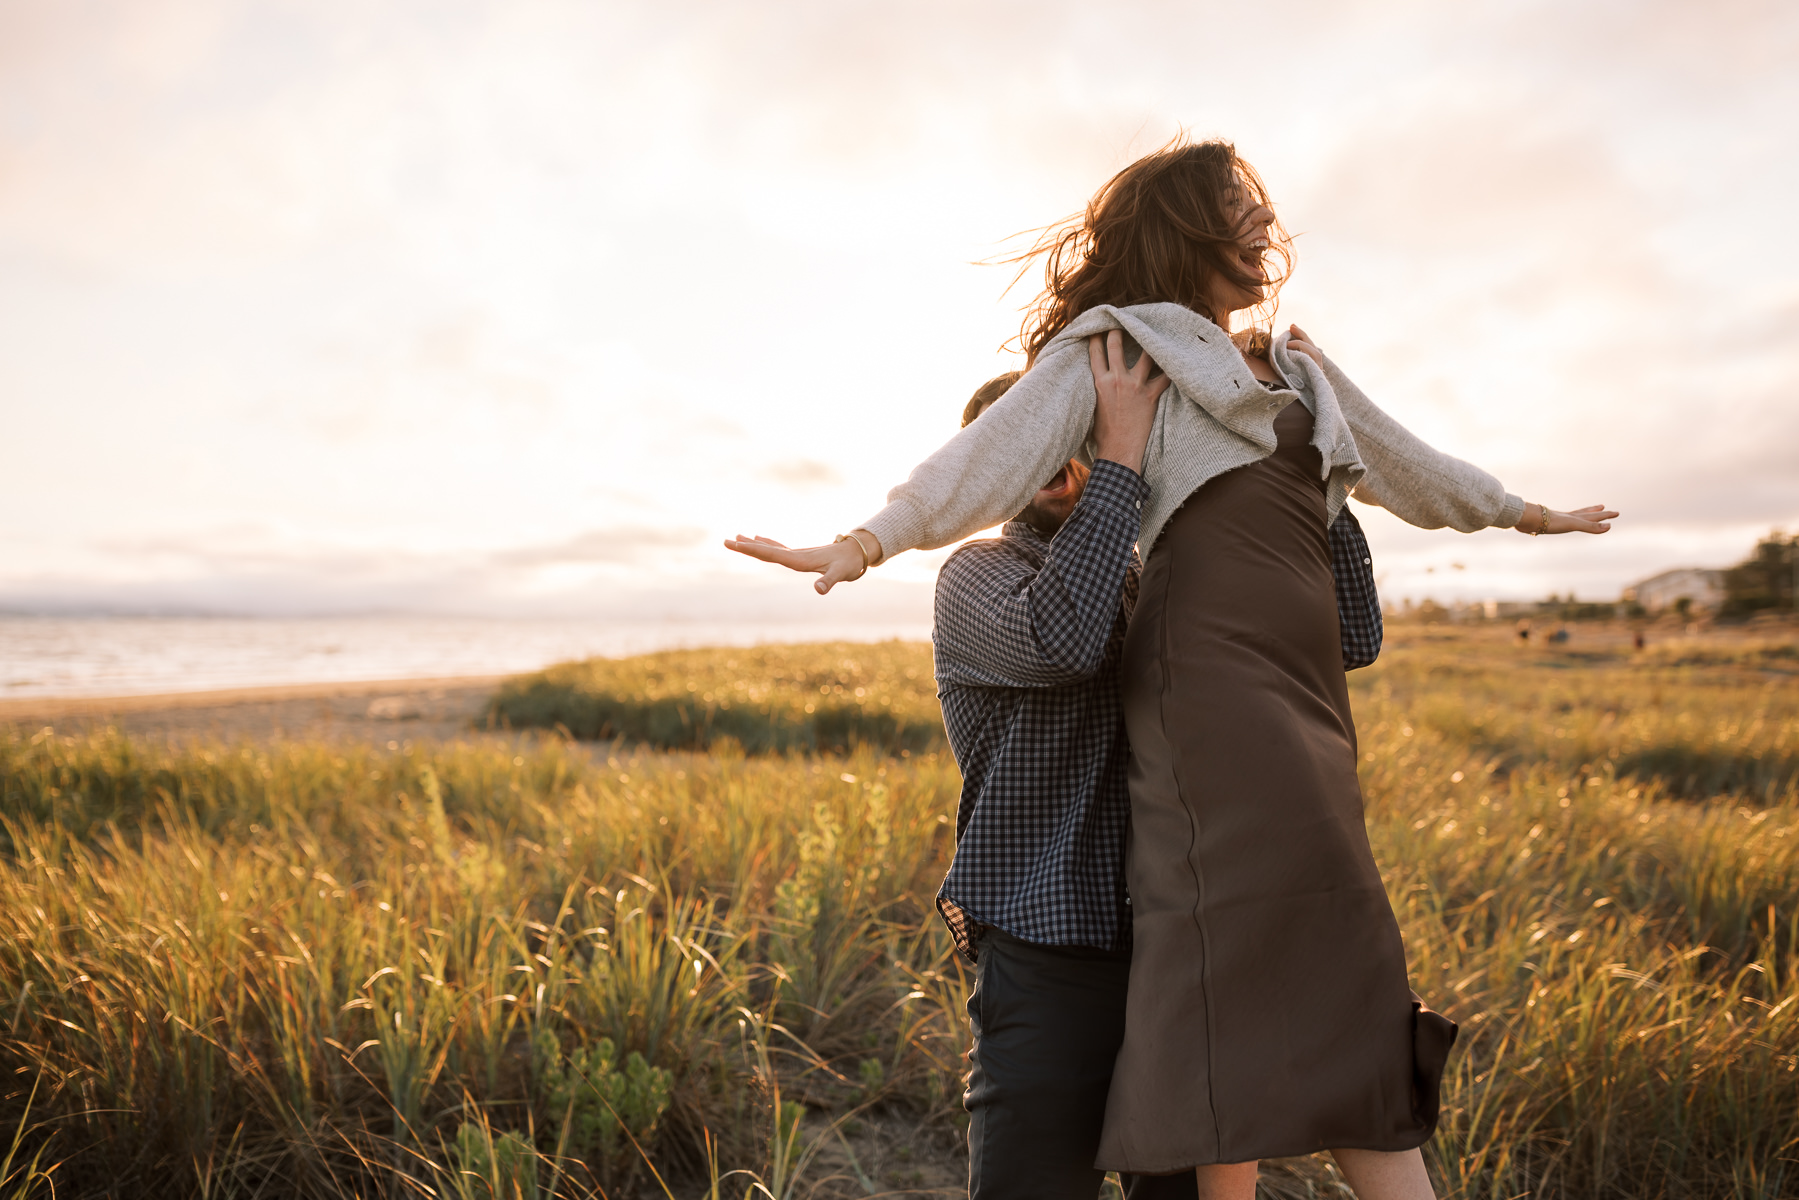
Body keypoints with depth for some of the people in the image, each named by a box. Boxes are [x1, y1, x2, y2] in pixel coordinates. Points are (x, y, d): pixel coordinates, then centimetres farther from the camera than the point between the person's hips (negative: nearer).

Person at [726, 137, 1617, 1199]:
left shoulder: (1296, 369, 29)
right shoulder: (1116, 348, 7)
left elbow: (1401, 460, 41)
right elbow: (1002, 449, -7)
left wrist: (1524, 512, 51)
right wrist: (872, 541, -22)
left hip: (1308, 697, 7)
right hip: (1213, 681, -7)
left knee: (1350, 1003, 6)